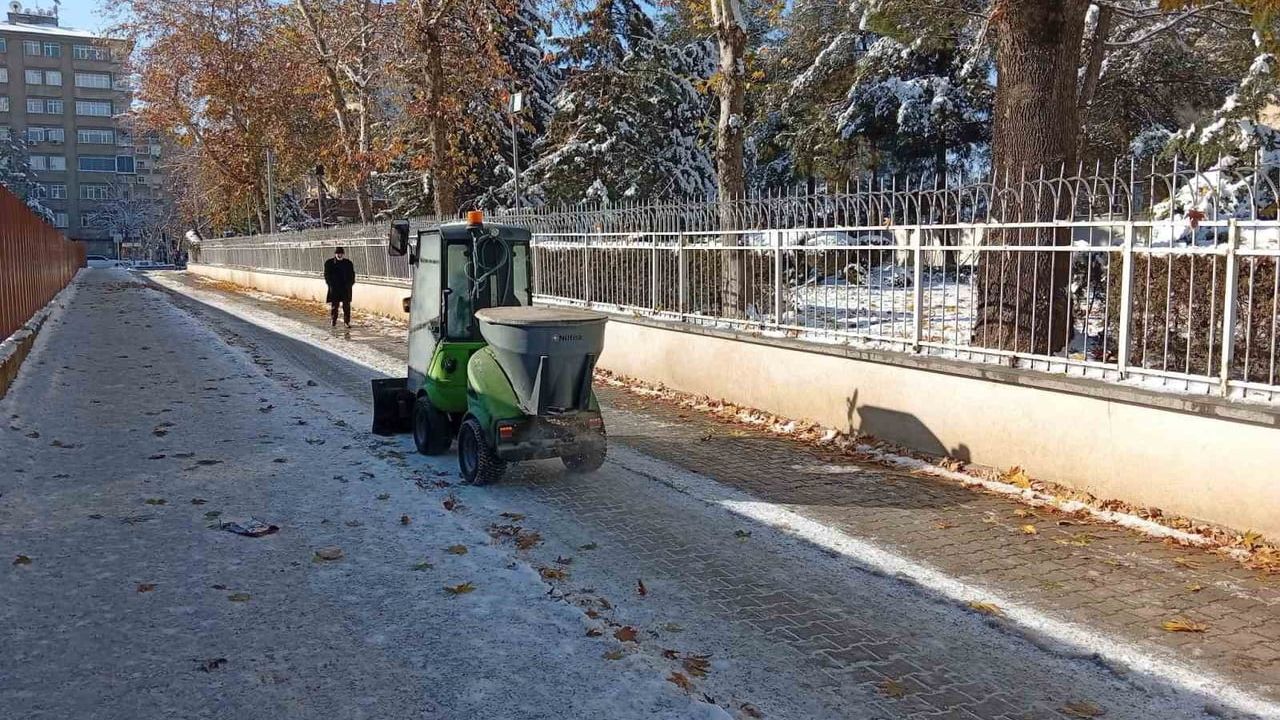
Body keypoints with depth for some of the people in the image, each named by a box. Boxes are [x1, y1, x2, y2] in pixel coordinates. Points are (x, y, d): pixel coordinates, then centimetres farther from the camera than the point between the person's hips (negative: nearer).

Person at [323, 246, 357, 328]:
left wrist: (349, 284, -3)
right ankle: (334, 322, 11)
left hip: (346, 289, 2)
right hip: (334, 289, -1)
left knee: (347, 306, 3)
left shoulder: (348, 263, 6)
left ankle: (347, 322, 9)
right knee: (334, 306, 3)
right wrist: (331, 284, -8)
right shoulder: (329, 263, 1)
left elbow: (352, 275, 9)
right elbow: (327, 275, 2)